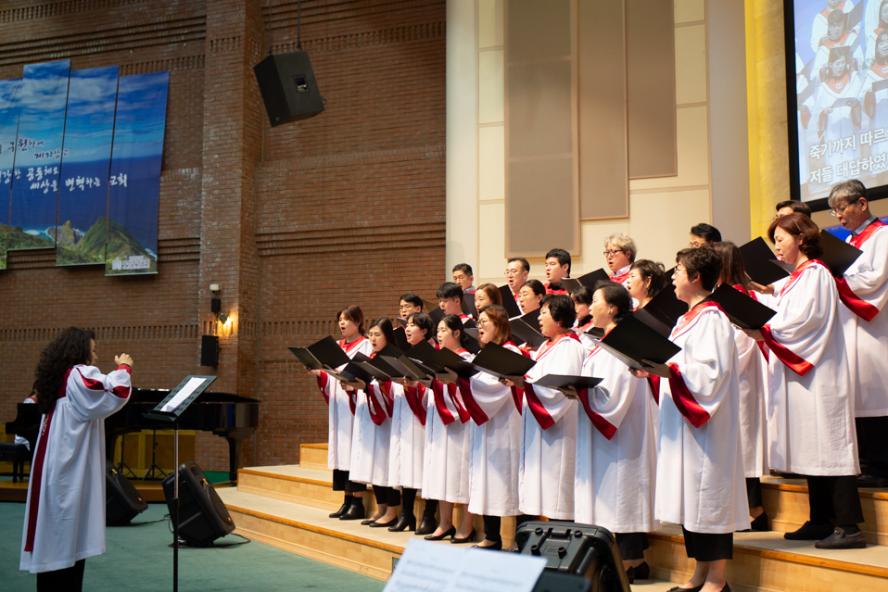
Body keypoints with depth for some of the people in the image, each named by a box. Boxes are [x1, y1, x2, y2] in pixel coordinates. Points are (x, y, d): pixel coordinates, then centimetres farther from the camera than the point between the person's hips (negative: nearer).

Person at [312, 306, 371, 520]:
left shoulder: (365, 346, -2)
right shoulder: (337, 346, 18)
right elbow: (332, 378, 16)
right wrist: (320, 374, -2)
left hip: (354, 406, -7)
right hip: (338, 407, 7)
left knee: (354, 450, -8)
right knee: (341, 450, 6)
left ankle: (358, 502, -4)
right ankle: (347, 500, 12)